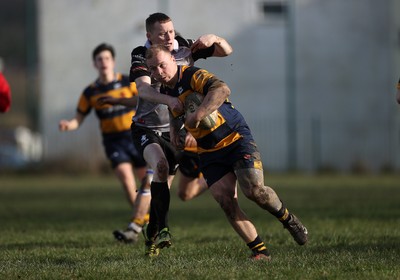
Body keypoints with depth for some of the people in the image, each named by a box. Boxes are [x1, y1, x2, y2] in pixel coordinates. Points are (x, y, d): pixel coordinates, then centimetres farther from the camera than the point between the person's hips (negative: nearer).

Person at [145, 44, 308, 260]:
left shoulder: (193, 76, -17)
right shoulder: (165, 91, 7)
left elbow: (222, 90, -38)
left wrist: (197, 115, -41)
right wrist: (174, 129, 15)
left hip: (236, 139, -6)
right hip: (208, 152, 6)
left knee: (254, 189, -21)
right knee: (226, 201, -12)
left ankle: (288, 220, 8)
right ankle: (259, 250, -5)